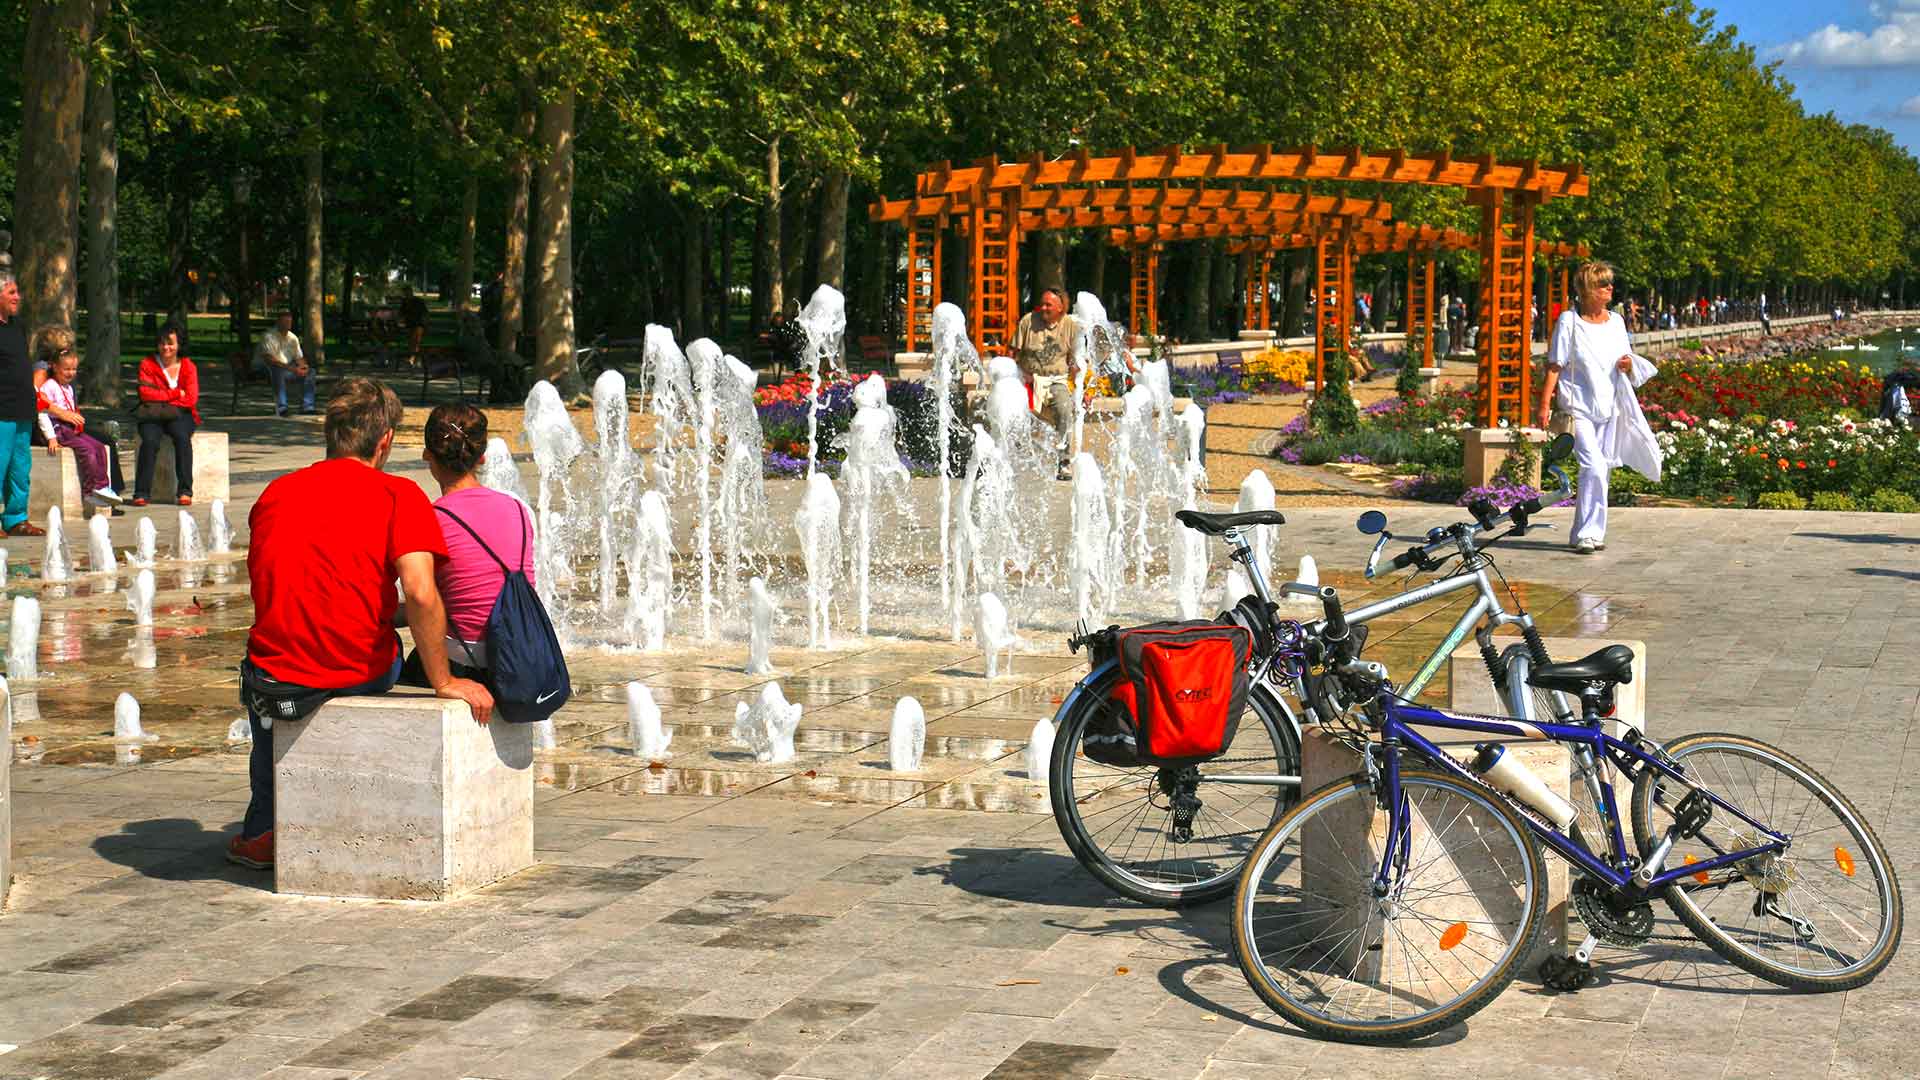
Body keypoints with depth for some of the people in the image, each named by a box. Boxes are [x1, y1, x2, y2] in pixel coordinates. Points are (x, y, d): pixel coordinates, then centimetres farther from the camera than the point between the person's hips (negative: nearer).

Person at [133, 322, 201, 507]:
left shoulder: (188, 366, 6)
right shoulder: (147, 364, 6)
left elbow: (191, 399, -5)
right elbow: (145, 393, -8)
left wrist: (161, 399, -8)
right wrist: (176, 394, -9)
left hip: (180, 415, 0)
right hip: (153, 416, 0)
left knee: (182, 435, -33)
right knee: (150, 439, -31)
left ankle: (185, 491, -30)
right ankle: (142, 492, -30)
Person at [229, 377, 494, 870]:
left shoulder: (275, 493, 8)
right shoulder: (399, 496, -6)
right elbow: (420, 593, -20)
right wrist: (443, 682, -10)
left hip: (279, 679, 3)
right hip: (360, 675, -2)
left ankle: (260, 833, 43)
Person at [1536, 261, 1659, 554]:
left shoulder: (1615, 321, 10)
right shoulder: (1569, 321, -5)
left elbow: (1628, 367, 18)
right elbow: (1554, 367, -6)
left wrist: (1628, 365, -6)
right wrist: (1545, 405, -12)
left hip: (1610, 408, 6)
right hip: (1579, 408, -5)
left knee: (1600, 469, 8)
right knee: (1593, 467, -18)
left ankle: (1582, 534, 18)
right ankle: (1589, 533, -12)